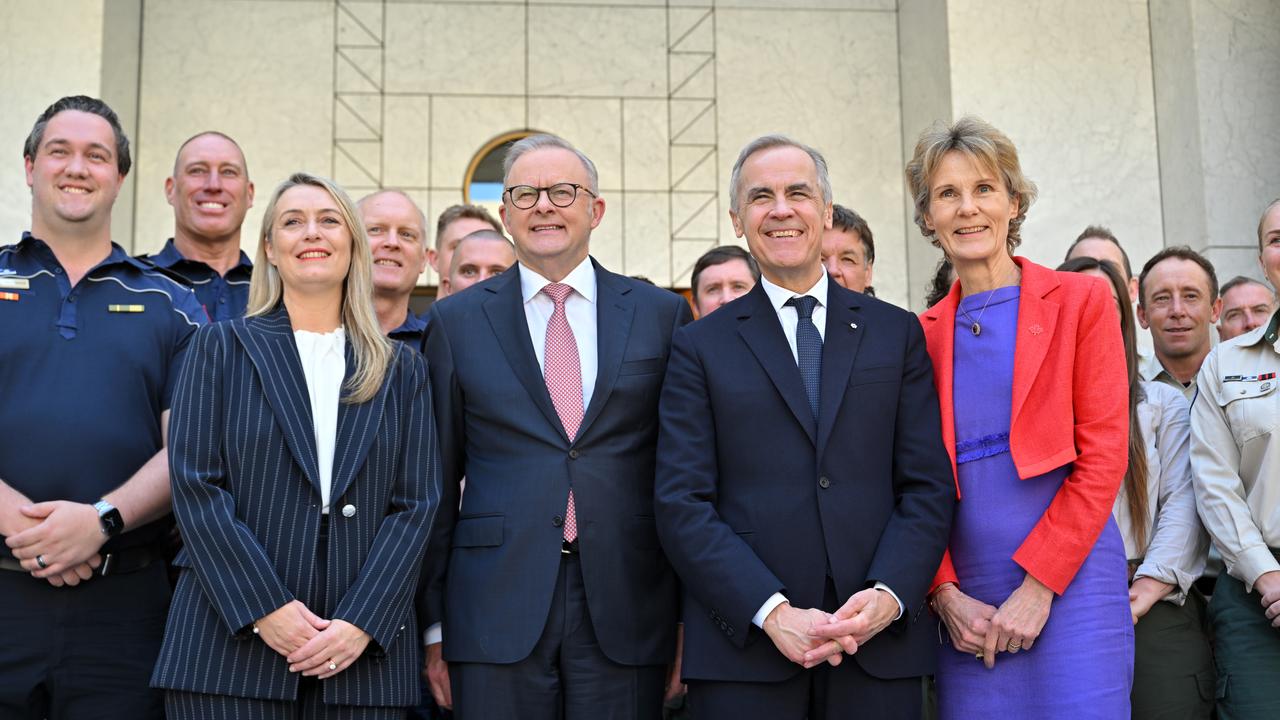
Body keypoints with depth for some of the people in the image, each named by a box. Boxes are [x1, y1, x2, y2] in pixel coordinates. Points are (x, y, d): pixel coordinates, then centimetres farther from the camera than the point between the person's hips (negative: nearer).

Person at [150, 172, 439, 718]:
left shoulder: (401, 368, 10)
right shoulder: (221, 346, 6)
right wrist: (265, 610, -13)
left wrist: (362, 623, -10)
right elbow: (195, 484, -3)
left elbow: (417, 504, 3)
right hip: (231, 641, -1)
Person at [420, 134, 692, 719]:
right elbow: (437, 482, 7)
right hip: (497, 615, 0)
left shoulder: (662, 314, 7)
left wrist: (690, 618, 6)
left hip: (627, 618, 1)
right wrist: (433, 625, 4)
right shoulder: (456, 321, 6)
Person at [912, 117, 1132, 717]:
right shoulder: (924, 333, 11)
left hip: (1068, 583, -2)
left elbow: (1104, 455, -4)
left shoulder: (1080, 300, 3)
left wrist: (1038, 586, -10)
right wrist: (945, 594, -4)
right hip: (965, 600, 3)